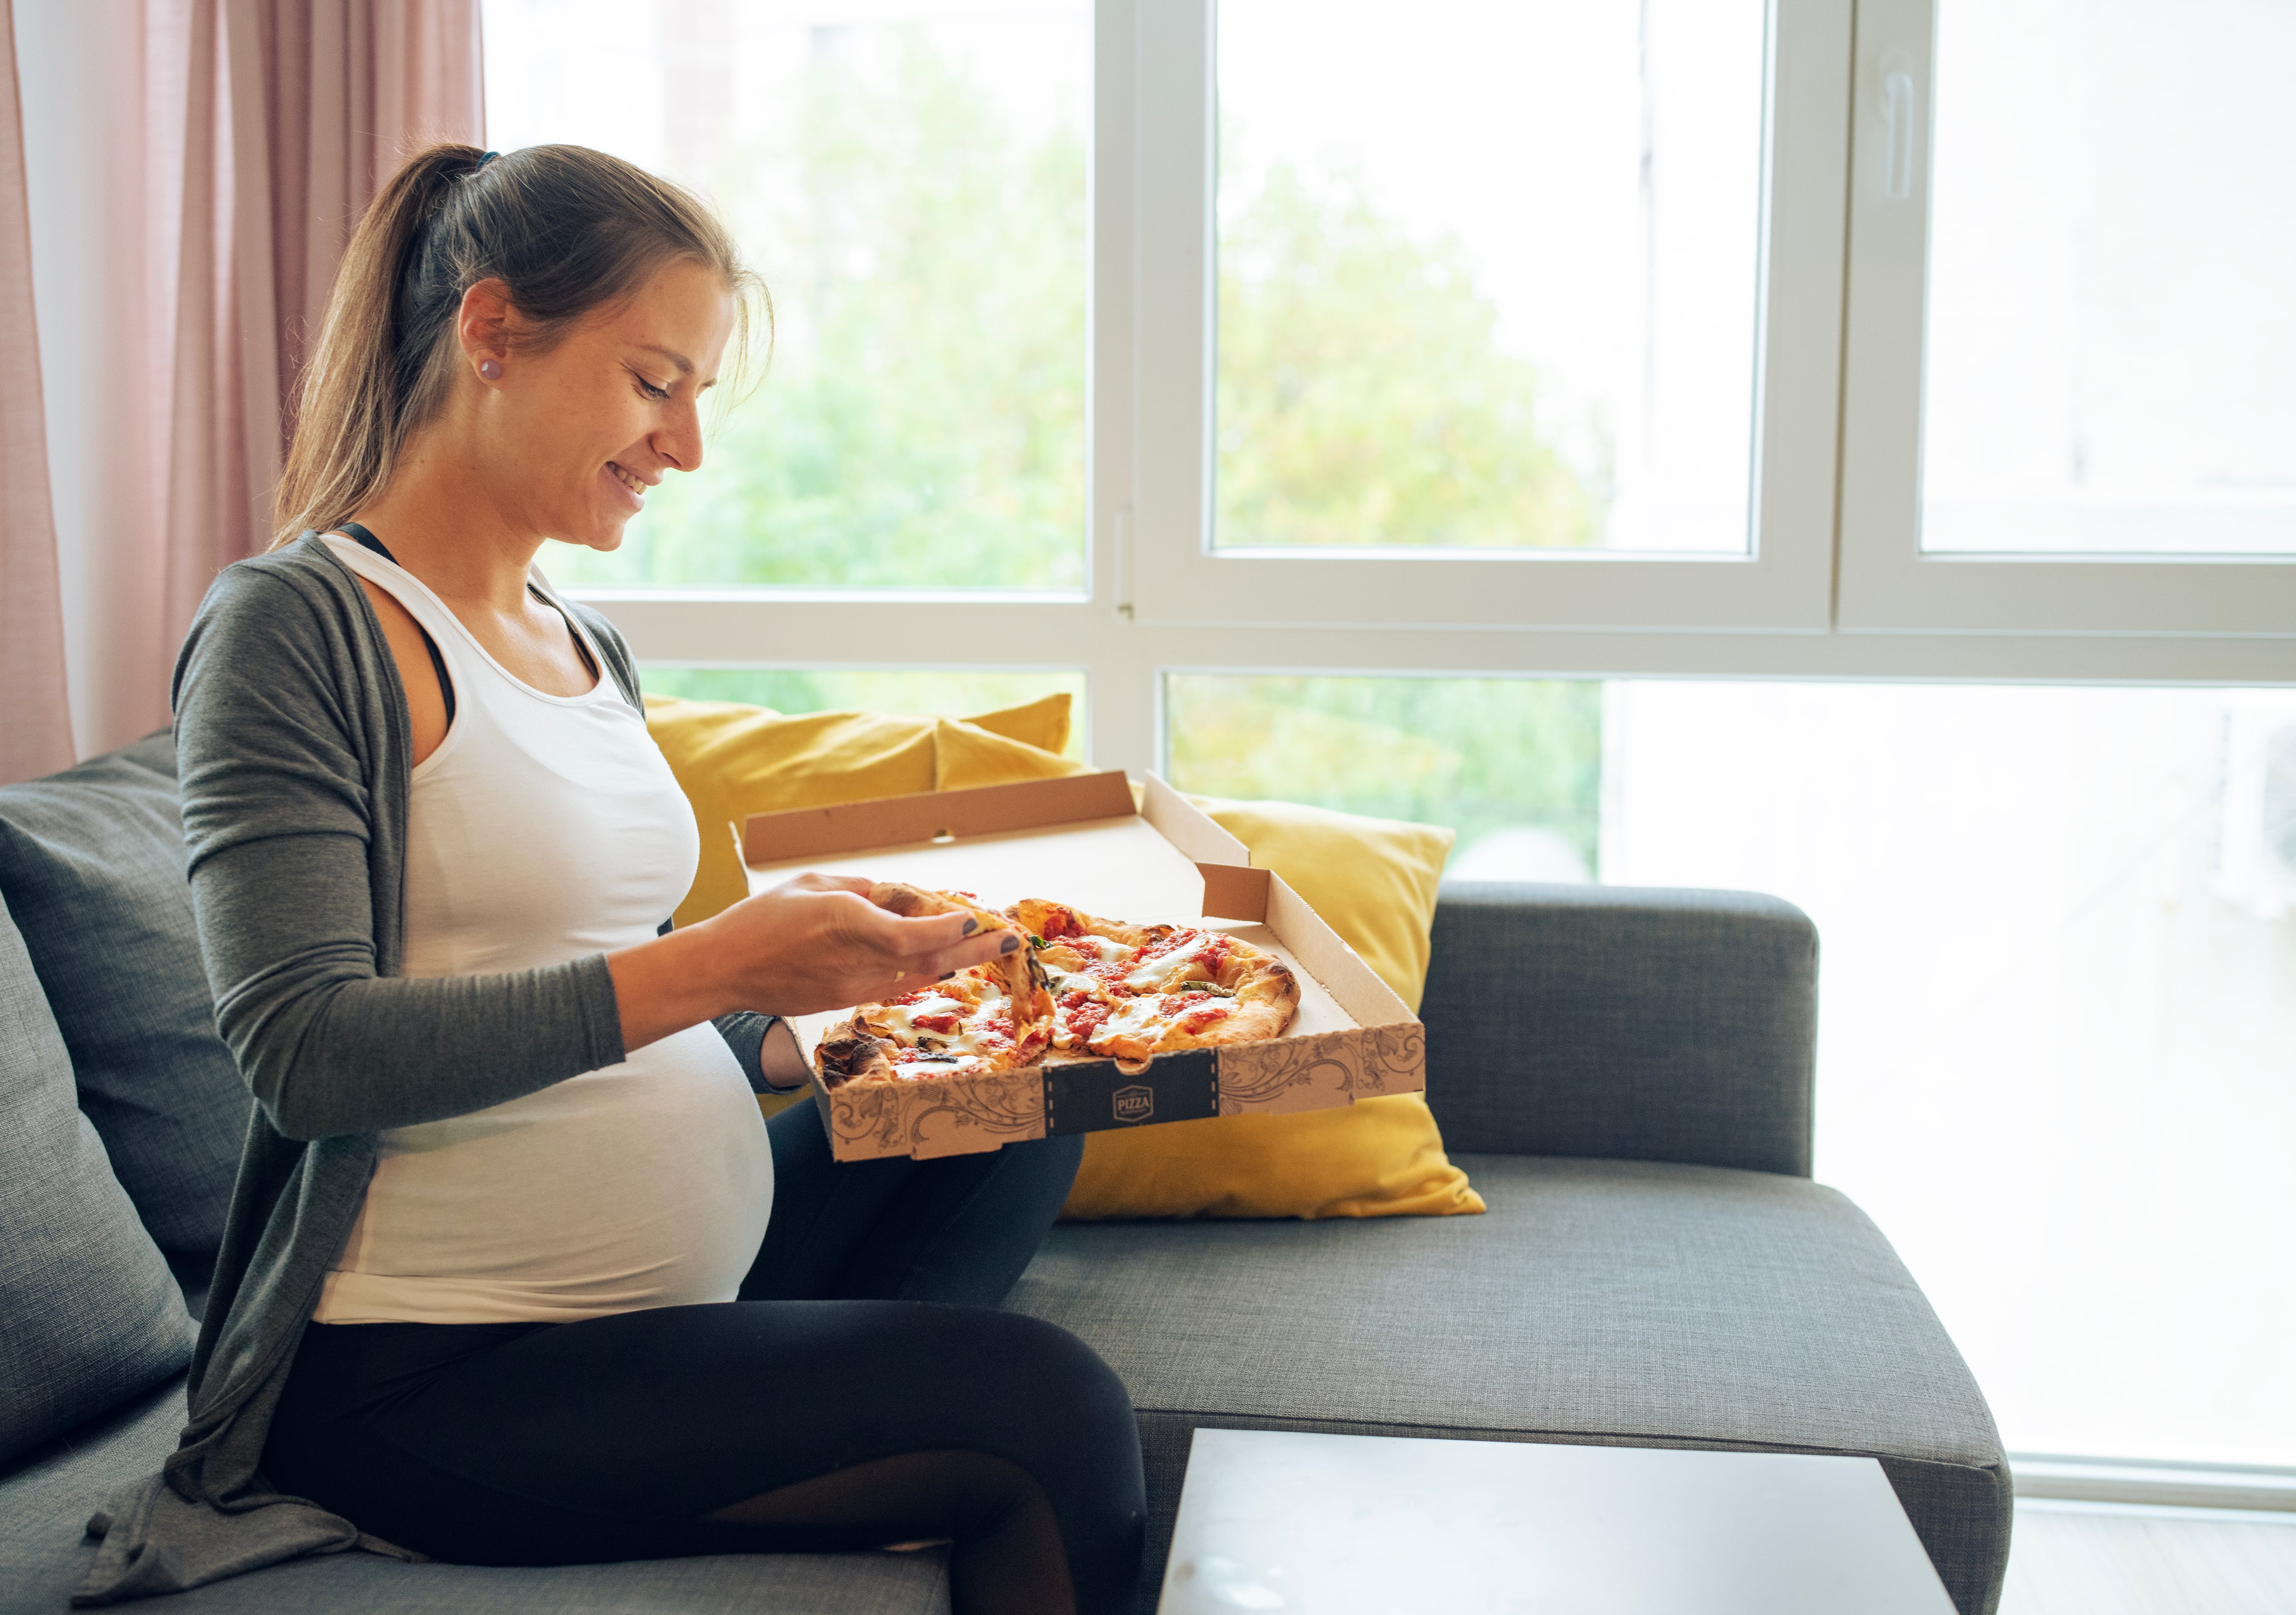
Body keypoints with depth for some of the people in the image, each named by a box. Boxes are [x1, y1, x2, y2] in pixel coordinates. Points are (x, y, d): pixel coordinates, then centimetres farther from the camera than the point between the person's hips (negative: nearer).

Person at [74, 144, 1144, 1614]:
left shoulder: (589, 647, 14)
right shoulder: (298, 626, -10)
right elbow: (305, 1052, -21)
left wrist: (824, 1028, 5)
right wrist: (716, 964, -26)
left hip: (678, 1299, 9)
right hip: (428, 1382, -9)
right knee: (1047, 1407, -19)